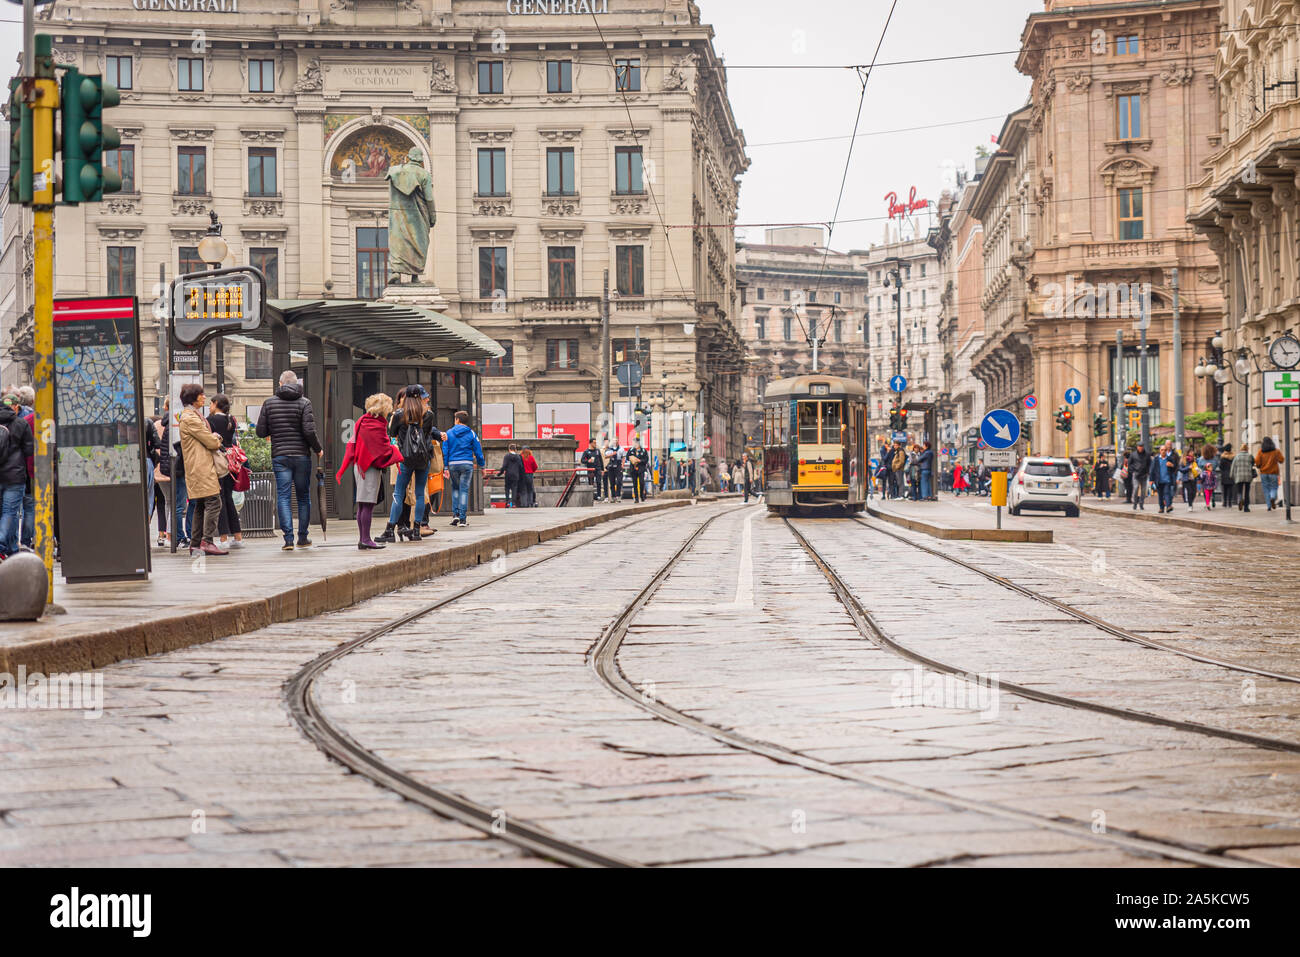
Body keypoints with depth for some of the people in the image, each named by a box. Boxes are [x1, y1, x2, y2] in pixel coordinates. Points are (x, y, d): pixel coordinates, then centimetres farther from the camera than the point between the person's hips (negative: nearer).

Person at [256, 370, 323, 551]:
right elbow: (309, 431, -12)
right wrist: (318, 449, 3)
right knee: (303, 496, 11)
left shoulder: (269, 403, 2)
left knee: (283, 496, 0)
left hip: (279, 456, 1)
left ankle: (288, 538, -11)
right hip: (301, 455, -1)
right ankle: (302, 537, 15)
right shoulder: (304, 402, -3)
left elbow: (261, 431, 1)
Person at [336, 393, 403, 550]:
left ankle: (362, 539, 14)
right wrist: (394, 449, 4)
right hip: (371, 469, -9)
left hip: (359, 465, 9)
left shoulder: (362, 421, 10)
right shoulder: (376, 426, -16)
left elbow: (352, 445, 16)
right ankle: (365, 540, -8)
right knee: (368, 504, -7)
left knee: (362, 506, 10)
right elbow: (384, 451, -14)